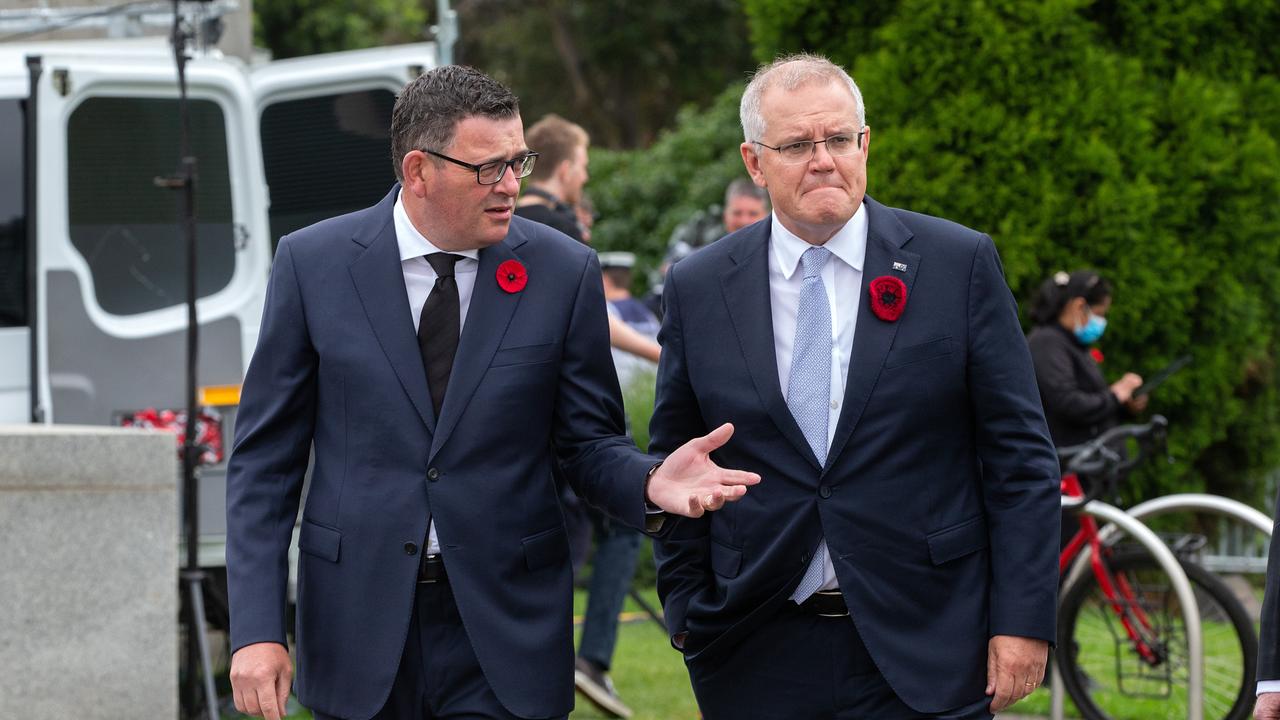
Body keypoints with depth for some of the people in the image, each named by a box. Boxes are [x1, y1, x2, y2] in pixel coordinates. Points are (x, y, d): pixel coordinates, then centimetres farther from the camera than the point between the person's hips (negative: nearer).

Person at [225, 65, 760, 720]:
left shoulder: (563, 272, 0)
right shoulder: (313, 265, -2)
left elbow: (587, 440, 6)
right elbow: (265, 457, 0)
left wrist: (649, 483, -18)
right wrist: (256, 629, -7)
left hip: (506, 636, 0)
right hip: (359, 623, 0)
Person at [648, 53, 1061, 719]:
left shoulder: (959, 264, 0)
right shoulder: (697, 288, 5)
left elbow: (1020, 457, -1)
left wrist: (1022, 620, -6)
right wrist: (686, 613, 5)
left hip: (924, 656, -1)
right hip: (757, 659, 2)